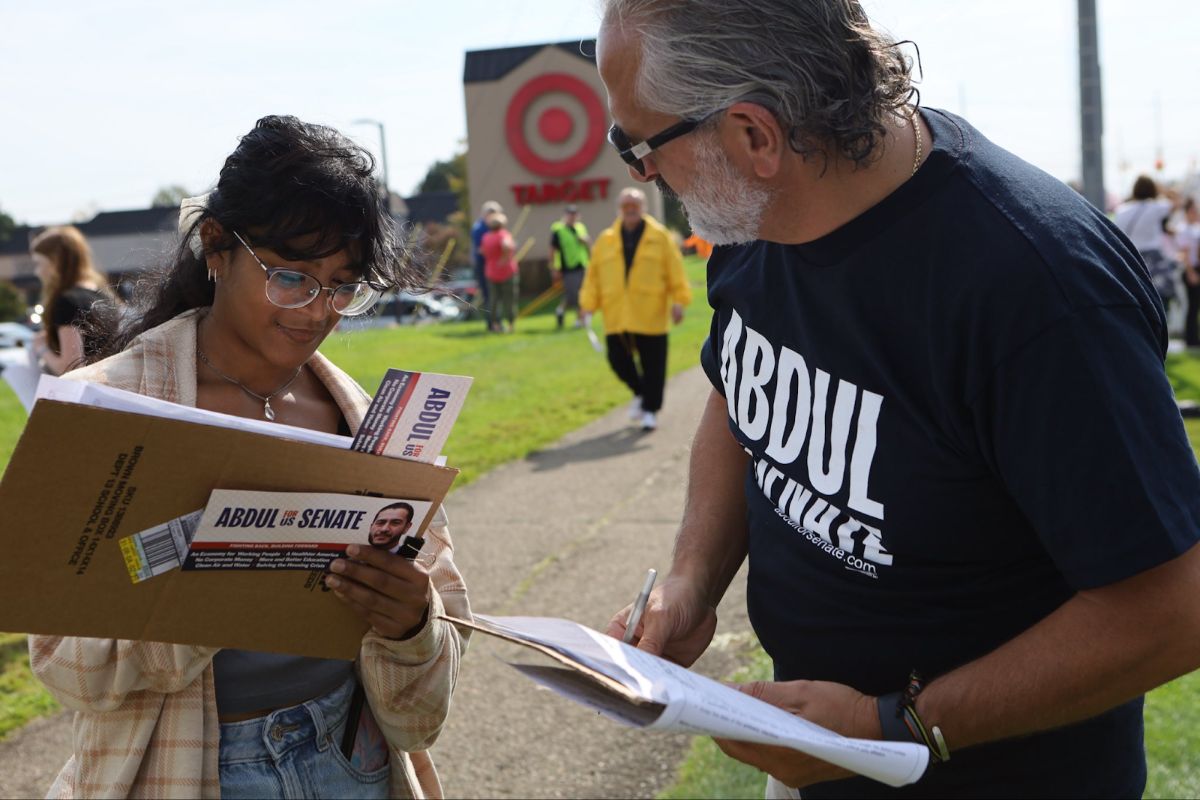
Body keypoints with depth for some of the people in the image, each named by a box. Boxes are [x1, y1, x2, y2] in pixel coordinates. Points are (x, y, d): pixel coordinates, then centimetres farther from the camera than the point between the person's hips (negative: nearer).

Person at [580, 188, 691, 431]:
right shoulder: (605, 240, 9)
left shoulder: (660, 236, 3)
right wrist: (588, 305, 1)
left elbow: (675, 271, 0)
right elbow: (593, 276, 9)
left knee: (652, 364, 1)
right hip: (616, 316, 2)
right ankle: (641, 393, 30)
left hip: (650, 315, -2)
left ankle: (650, 409, 14)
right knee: (618, 360, 3)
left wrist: (678, 301, -8)